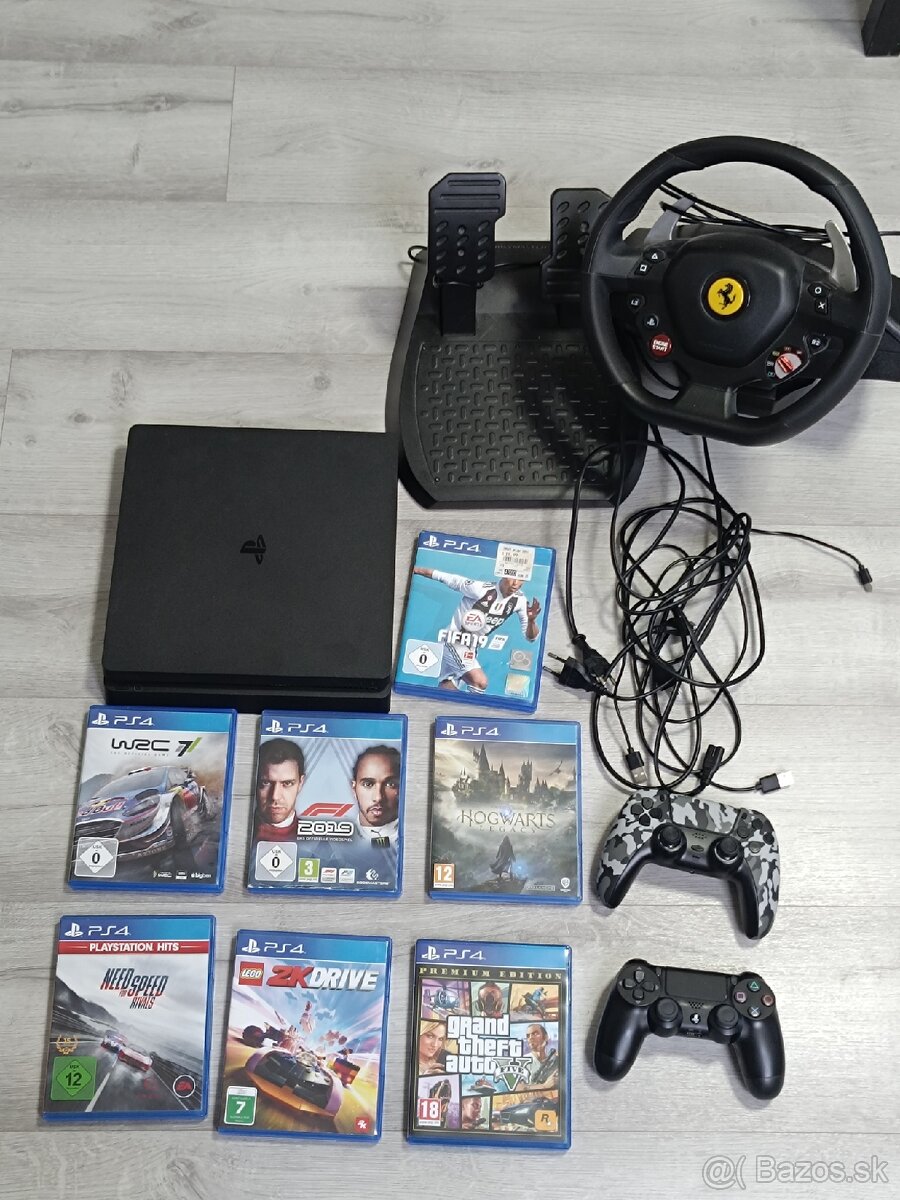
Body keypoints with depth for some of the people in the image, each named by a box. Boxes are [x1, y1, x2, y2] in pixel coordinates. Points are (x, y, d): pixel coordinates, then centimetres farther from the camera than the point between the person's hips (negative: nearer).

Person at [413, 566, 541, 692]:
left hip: (471, 649, 7)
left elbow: (531, 637, -7)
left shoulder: (519, 601, -9)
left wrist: (531, 620, -29)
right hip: (454, 641, -7)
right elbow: (444, 578, -17)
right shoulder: (481, 588, -24)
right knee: (480, 682, -23)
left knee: (447, 688, 16)